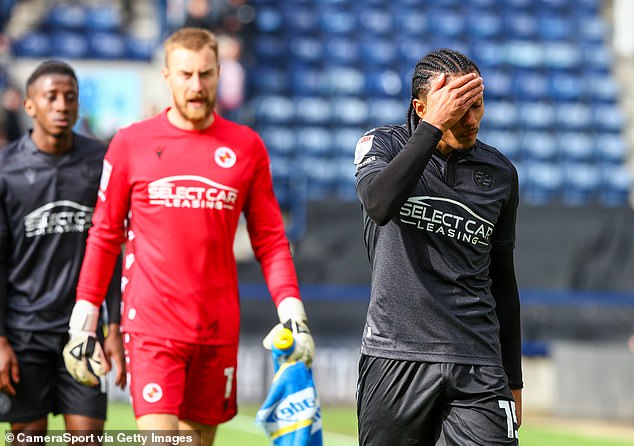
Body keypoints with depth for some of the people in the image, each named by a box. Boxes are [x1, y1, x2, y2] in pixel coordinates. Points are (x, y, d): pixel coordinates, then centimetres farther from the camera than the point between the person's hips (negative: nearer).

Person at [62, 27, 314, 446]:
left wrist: (292, 310, -2)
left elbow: (270, 238, 9)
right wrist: (84, 320, 4)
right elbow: (104, 236, 8)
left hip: (218, 329, 2)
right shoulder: (131, 143, 3)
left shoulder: (246, 147, 6)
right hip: (151, 326, -2)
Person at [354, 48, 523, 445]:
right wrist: (434, 126, -24)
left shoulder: (500, 173, 10)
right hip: (395, 356, -2)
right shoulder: (383, 144, 1)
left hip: (477, 367, 2)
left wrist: (513, 380, 19)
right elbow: (380, 204, -23)